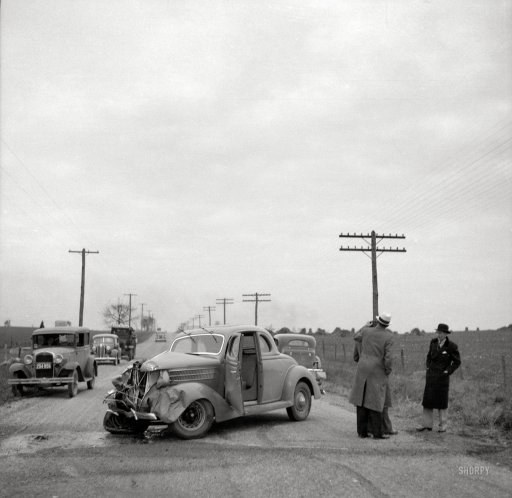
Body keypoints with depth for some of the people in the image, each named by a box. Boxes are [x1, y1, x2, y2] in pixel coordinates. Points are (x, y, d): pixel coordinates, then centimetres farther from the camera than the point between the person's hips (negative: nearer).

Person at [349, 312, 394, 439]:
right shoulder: (388, 336, -11)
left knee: (361, 400, 7)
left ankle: (362, 431, 9)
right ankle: (377, 432, 3)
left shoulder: (366, 331, -1)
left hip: (362, 371, 3)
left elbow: (356, 337, 22)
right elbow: (388, 357, -16)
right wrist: (388, 370, 1)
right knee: (375, 402, 0)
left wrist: (367, 325, 32)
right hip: (378, 372, -3)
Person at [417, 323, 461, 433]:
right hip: (431, 375, 4)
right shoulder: (433, 342, 3)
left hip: (442, 376, -4)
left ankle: (443, 425, 13)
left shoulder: (451, 346, -10)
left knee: (442, 401, 2)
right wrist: (428, 367, 8)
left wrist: (448, 371, -9)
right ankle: (427, 424, 8)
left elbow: (457, 362, -2)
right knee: (427, 399, 2)